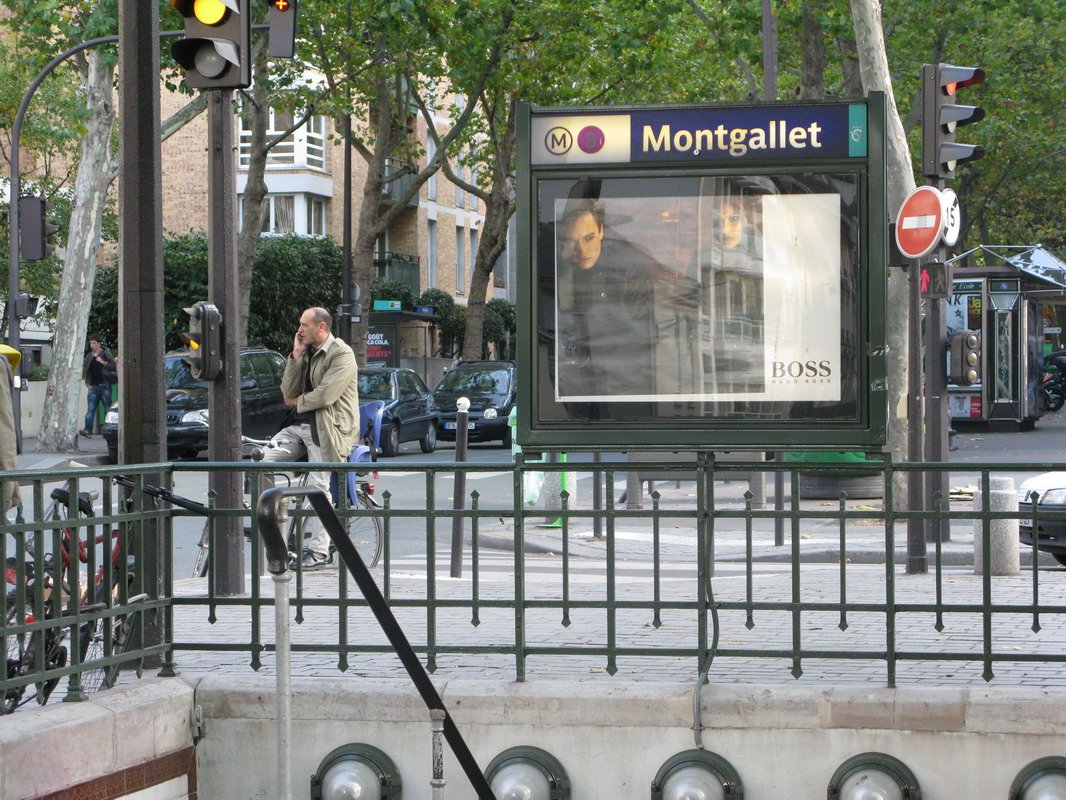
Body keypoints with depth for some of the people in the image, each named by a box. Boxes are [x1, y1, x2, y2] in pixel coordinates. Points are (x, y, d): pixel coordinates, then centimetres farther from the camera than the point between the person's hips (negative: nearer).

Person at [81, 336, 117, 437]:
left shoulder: (105, 354, 0)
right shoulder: (89, 357, 15)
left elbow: (114, 367, -8)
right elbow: (86, 371, 24)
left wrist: (103, 362, -19)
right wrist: (87, 383, 13)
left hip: (104, 386, -4)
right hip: (93, 386, 4)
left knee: (108, 409, 0)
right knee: (91, 409, -9)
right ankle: (88, 430, -19)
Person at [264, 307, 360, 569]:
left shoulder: (341, 354, -9)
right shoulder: (306, 353, 17)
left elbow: (325, 395, -19)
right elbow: (288, 391, 8)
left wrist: (298, 401, -2)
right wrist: (296, 356, 1)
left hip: (328, 428, -8)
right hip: (301, 425, 8)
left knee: (318, 487, -12)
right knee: (262, 461, -8)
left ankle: (318, 551, -8)